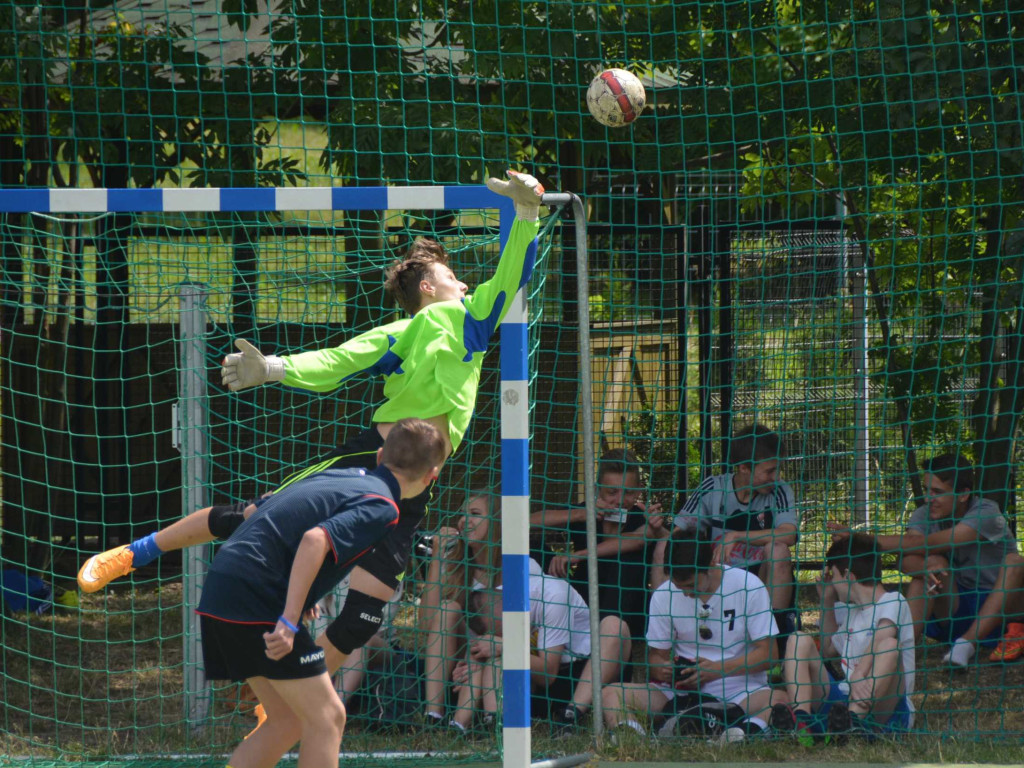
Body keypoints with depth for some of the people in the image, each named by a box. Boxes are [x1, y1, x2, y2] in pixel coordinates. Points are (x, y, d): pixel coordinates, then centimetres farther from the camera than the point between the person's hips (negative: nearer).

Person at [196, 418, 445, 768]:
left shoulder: (343, 476, 19)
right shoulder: (381, 508, -8)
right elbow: (315, 540, -24)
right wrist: (289, 621, -26)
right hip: (257, 596, -9)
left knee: (288, 720, 16)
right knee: (326, 717, -3)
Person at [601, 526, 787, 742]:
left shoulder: (748, 587, -3)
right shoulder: (663, 595, 5)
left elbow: (766, 653, -4)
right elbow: (656, 654, 12)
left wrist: (719, 669, -18)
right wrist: (661, 669, -14)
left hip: (739, 689, -2)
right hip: (682, 692, 2)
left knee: (779, 700, -35)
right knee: (611, 696, -22)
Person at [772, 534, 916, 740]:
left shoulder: (893, 602, -2)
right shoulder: (848, 611, 24)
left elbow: (881, 635, -23)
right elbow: (828, 650, 40)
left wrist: (860, 676, -41)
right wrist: (827, 602, 30)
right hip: (843, 700, 7)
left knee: (889, 645, -31)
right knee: (800, 640, 0)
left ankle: (854, 718, -58)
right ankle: (800, 717, -29)